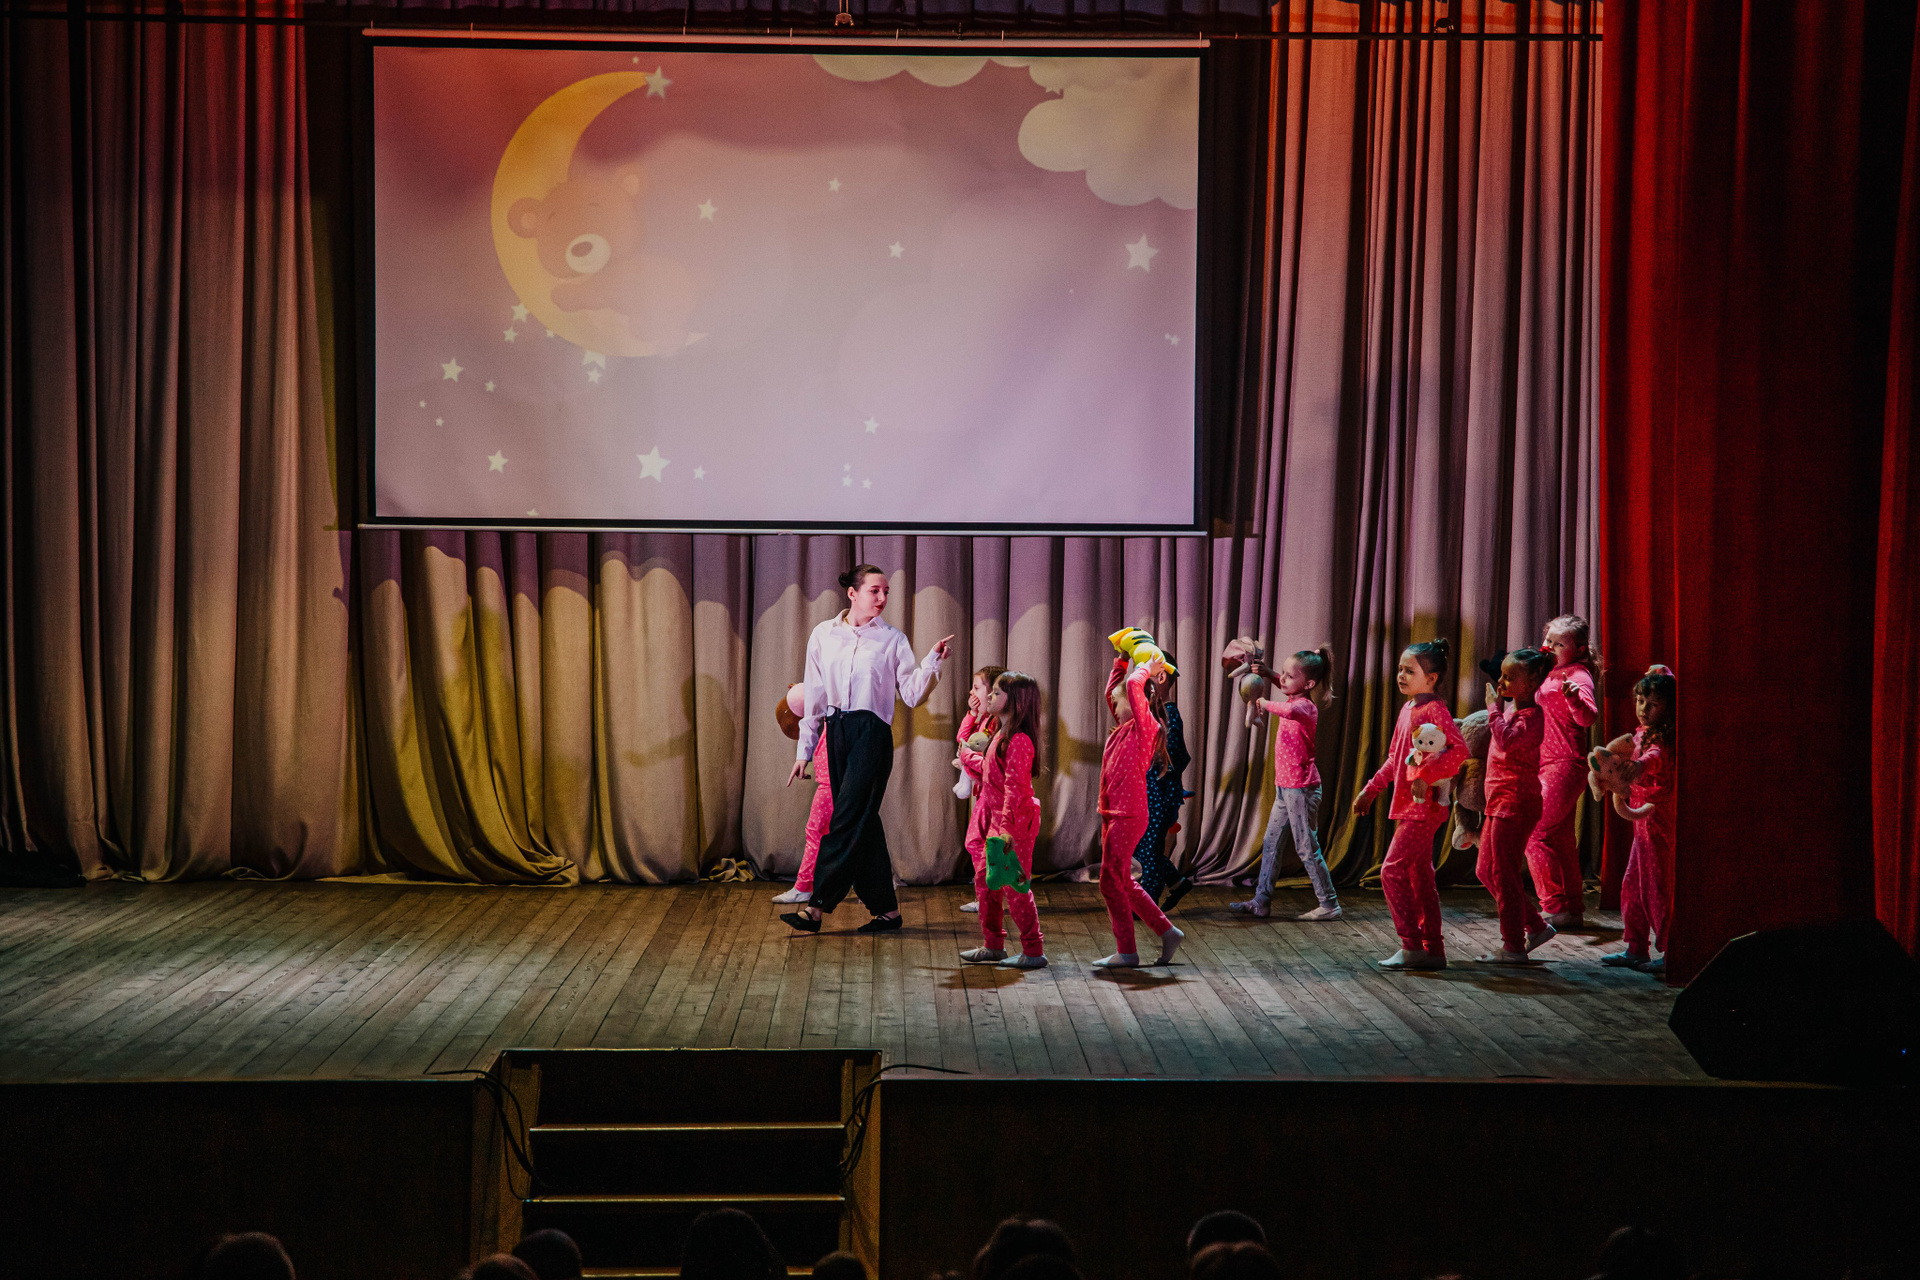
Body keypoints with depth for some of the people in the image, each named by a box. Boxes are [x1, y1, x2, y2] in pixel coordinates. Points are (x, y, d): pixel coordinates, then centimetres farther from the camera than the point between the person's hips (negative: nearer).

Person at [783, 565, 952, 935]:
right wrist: (804, 750, 11)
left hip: (873, 733, -4)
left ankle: (816, 908, -11)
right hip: (837, 733, 4)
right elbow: (814, 697, 12)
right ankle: (886, 909, 14)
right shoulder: (823, 635, 8)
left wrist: (932, 661, -15)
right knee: (862, 821, 6)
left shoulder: (892, 640, 2)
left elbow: (911, 695, 0)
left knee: (848, 818, -10)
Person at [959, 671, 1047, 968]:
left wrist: (1006, 827, -28)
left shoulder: (1019, 740, -18)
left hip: (1013, 822, -10)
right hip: (993, 820, 10)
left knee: (1014, 887, -5)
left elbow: (1014, 787, -24)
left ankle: (1034, 951, 3)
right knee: (985, 880, 14)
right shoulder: (1000, 735, 13)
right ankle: (993, 945, 25)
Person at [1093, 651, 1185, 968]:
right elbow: (1112, 689, 30)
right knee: (1122, 882, 13)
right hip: (1114, 815, 9)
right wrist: (1122, 660, 26)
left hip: (1128, 815, -9)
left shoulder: (1144, 727, -10)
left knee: (1111, 882, -5)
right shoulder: (1124, 728, 15)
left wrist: (1146, 669, -5)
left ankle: (1126, 952, 2)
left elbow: (1133, 685, -23)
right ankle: (1167, 931, 21)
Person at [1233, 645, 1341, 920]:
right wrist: (1267, 673, 10)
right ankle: (1261, 902, 18)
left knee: (1307, 848, -2)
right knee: (1270, 844, 12)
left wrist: (1266, 703, -27)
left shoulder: (1305, 705, -20)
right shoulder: (1295, 698, 8)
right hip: (1285, 787, 10)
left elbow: (1289, 710, -45)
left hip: (1301, 789, -10)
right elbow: (1283, 685, 30)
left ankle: (1329, 904, 7)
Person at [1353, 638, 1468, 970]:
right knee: (1421, 876, 11)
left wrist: (1425, 775, -25)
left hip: (1424, 806, -9)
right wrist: (1371, 790, 23)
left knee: (1392, 870, -11)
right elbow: (1395, 759, 24)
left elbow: (1459, 749, -24)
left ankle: (1411, 946, -6)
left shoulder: (1434, 709, -13)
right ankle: (1433, 950, 17)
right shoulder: (1407, 709, 15)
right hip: (1408, 806, 9)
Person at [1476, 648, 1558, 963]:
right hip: (1499, 801, 10)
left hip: (1516, 802, -10)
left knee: (1503, 874, -4)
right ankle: (1536, 926, 23)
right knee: (1486, 871, 14)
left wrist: (1494, 708, -22)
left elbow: (1507, 740, -31)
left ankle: (1513, 947, 5)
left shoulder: (1531, 715, -15)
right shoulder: (1510, 707, 14)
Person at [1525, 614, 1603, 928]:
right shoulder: (1553, 674, 16)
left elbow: (1589, 716, -33)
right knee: (1561, 838, 13)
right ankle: (1573, 910, 20)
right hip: (1547, 764, 10)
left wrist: (1575, 697, -51)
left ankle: (1556, 909, -10)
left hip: (1564, 767, -10)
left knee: (1535, 834, -13)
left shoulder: (1578, 675, -13)